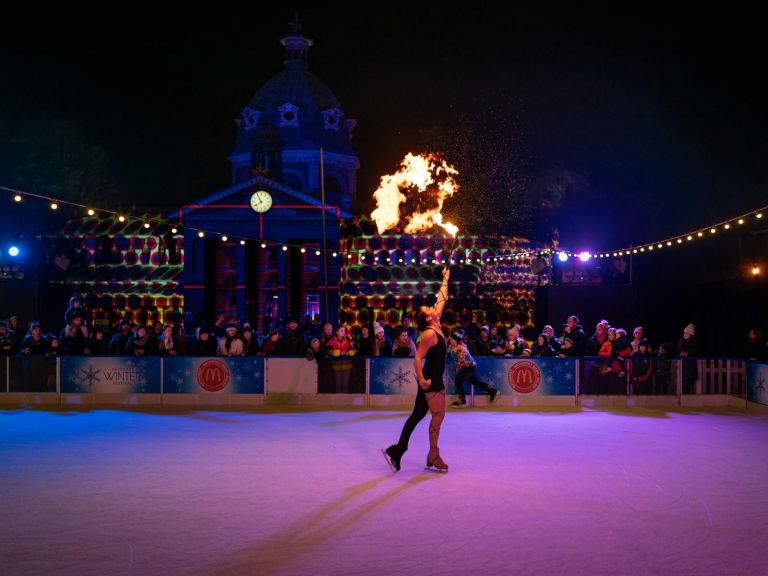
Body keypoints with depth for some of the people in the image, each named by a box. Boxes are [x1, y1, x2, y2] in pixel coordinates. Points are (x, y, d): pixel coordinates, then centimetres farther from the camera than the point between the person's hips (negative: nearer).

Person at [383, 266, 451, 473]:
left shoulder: (436, 326, 8)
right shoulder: (429, 333, -17)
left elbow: (442, 299, 18)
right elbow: (418, 358, -21)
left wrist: (446, 278, 23)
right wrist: (422, 380, -26)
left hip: (434, 379, 9)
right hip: (431, 380, -9)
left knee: (417, 415, 9)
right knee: (438, 415, -3)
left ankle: (396, 450, 8)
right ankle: (434, 456, 5)